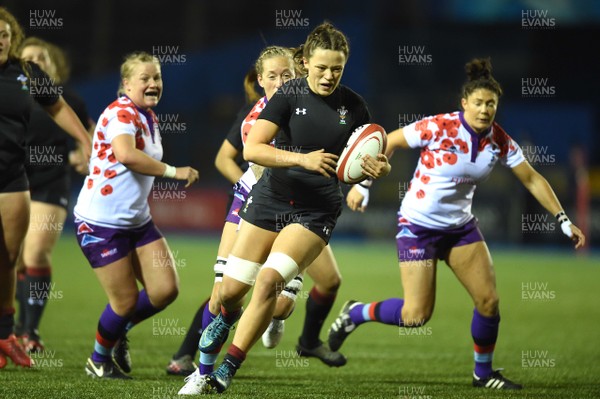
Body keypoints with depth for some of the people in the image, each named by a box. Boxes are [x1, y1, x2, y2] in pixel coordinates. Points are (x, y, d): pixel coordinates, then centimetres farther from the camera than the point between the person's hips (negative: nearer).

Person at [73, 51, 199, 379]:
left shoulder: (149, 118, 11)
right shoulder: (120, 114, -17)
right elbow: (126, 154, -37)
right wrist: (174, 172, -34)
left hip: (137, 220, 8)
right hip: (101, 221, -8)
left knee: (165, 290, 0)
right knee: (126, 300, -3)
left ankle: (118, 331, 27)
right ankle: (99, 361, 23)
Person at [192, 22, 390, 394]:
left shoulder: (353, 106, -2)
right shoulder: (289, 95, -9)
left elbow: (365, 160, 9)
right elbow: (252, 148, -18)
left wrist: (379, 168, -15)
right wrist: (303, 159, -30)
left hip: (316, 210, -1)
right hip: (270, 198, 1)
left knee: (269, 280, -21)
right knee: (230, 289, 1)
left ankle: (227, 371, -14)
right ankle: (222, 320, 39)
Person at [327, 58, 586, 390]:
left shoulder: (499, 141, -6)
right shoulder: (439, 127, -20)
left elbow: (532, 180, 1)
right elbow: (388, 143, -10)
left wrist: (563, 220, -3)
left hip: (460, 226, 5)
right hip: (418, 224, -5)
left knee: (489, 300, -4)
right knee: (416, 316, -11)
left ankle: (483, 373, 17)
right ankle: (355, 314, 16)